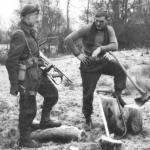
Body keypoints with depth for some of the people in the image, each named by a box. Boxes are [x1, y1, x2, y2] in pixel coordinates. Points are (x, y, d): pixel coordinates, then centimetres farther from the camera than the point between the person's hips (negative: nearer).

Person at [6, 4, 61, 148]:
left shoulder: (31, 32, 6)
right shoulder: (19, 35, -22)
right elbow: (11, 61, -22)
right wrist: (14, 85, -20)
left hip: (37, 73, 9)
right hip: (26, 77, -9)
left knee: (52, 93, 18)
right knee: (28, 109, 2)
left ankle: (44, 121, 35)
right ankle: (24, 140, 17)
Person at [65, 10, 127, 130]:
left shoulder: (109, 30, -4)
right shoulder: (87, 29, -14)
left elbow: (115, 46, -17)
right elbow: (68, 40, -16)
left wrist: (100, 48, -30)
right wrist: (78, 54, -18)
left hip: (103, 61, 3)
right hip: (89, 64, -3)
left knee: (121, 70, -24)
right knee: (88, 93, 2)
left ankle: (118, 95, -5)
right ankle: (88, 119, 20)